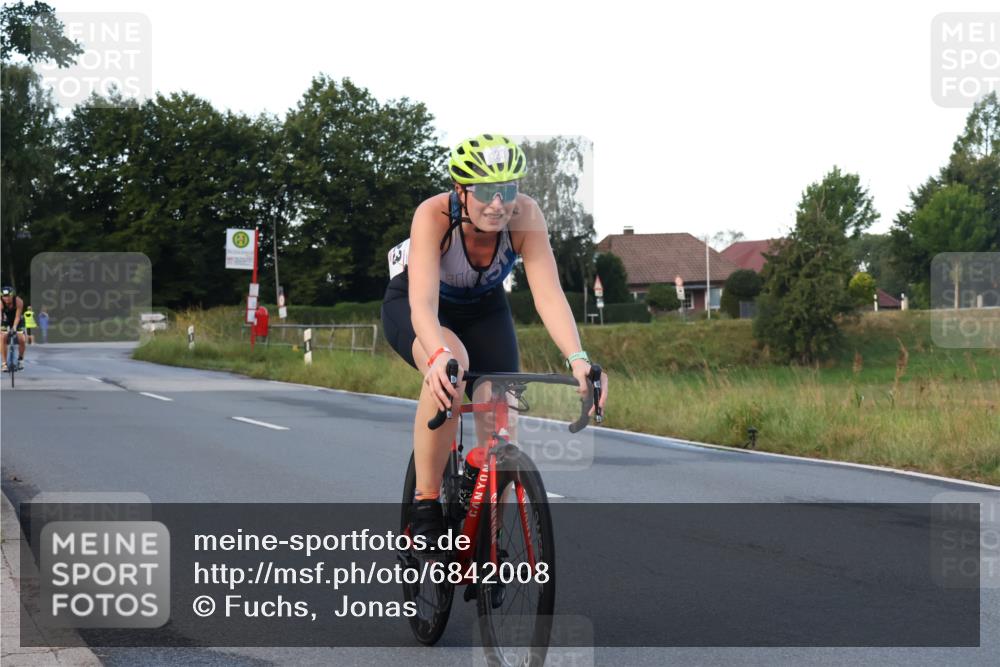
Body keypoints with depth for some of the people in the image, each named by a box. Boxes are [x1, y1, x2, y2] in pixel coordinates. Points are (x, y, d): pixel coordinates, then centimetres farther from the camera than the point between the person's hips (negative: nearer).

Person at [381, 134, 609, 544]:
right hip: (409, 305, -3)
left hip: (482, 308, 3)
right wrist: (438, 355, -67)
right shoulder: (433, 215, -37)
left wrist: (577, 358, -53)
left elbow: (549, 294, -37)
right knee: (452, 364, -36)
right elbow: (423, 301, -47)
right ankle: (425, 505, -23)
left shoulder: (524, 215, -30)